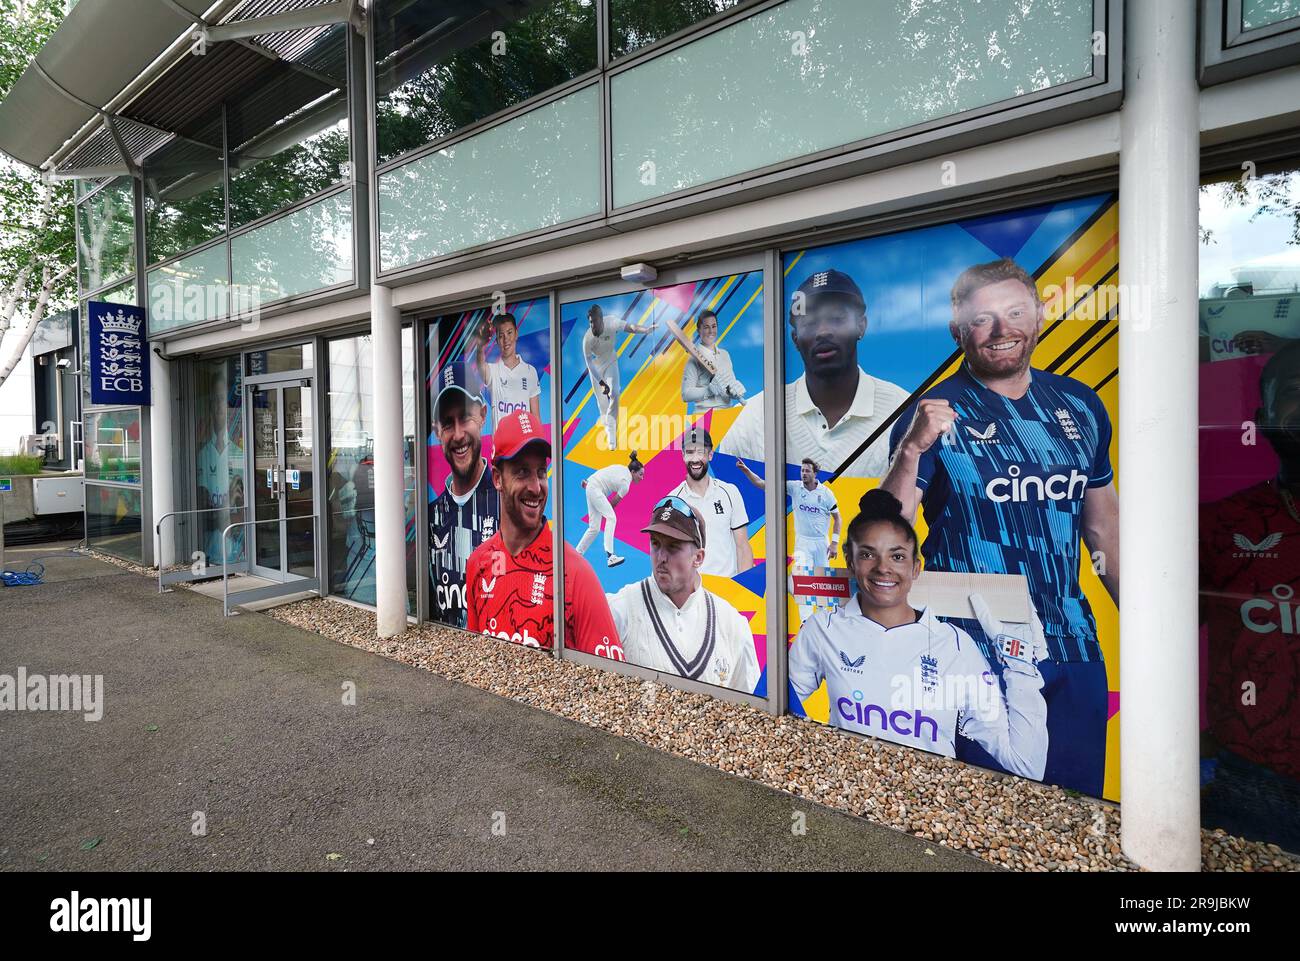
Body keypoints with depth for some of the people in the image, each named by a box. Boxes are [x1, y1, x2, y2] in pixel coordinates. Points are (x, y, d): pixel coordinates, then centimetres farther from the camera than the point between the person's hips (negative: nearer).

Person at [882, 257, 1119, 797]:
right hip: (974, 651, -4)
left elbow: (1102, 523, 16)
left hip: (1073, 647, 5)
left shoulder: (1080, 406, 6)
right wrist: (911, 449, -31)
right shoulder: (936, 414, -9)